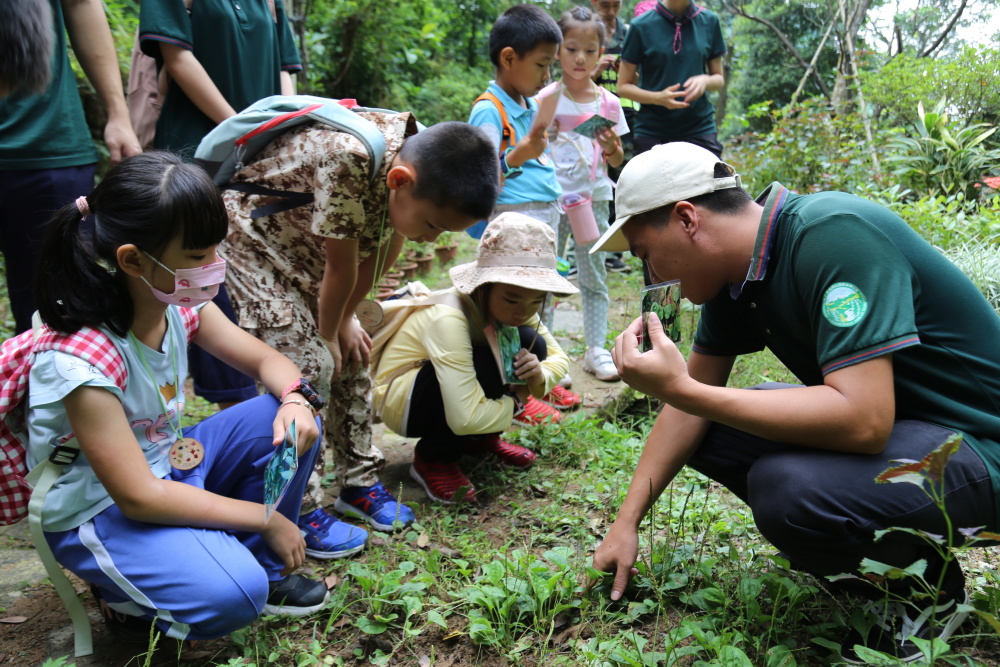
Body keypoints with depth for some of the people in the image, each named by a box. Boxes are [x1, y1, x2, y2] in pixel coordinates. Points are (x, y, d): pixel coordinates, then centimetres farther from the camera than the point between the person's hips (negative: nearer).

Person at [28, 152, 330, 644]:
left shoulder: (180, 305, -11)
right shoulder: (83, 361, -31)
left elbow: (265, 360, 2)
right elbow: (139, 497, -28)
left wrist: (294, 399, -23)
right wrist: (266, 518, -22)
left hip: (169, 466, 8)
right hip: (99, 514, -7)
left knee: (287, 420, -10)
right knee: (231, 594, -29)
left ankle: (261, 566, 7)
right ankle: (129, 601, 4)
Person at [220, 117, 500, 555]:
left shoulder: (420, 159, -16)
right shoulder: (347, 160, -40)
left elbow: (382, 248, -5)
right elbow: (341, 267, -26)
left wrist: (345, 320, 1)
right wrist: (329, 333, -11)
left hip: (301, 240, 8)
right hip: (249, 236, -7)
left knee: (352, 356, 6)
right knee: (305, 363, -14)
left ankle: (359, 484, 21)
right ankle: (299, 512, 0)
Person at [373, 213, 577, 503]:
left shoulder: (511, 307, -13)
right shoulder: (449, 318, -35)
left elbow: (558, 356, -1)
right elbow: (465, 418, -40)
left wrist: (539, 376, -25)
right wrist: (517, 400, -21)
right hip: (399, 399, -7)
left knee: (531, 345, -14)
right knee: (484, 365, -34)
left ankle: (481, 439, 6)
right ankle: (434, 459, -10)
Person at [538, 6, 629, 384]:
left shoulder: (608, 102, 5)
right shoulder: (546, 100, -2)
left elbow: (618, 161, 10)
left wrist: (611, 147, -10)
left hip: (594, 199, 3)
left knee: (594, 277, 8)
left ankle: (596, 349, 17)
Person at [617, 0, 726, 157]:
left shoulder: (709, 21, 5)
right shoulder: (642, 26, -1)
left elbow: (719, 79, 13)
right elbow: (623, 86, 1)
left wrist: (705, 81, -11)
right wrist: (658, 97, -17)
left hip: (699, 129, 1)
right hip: (651, 131, -1)